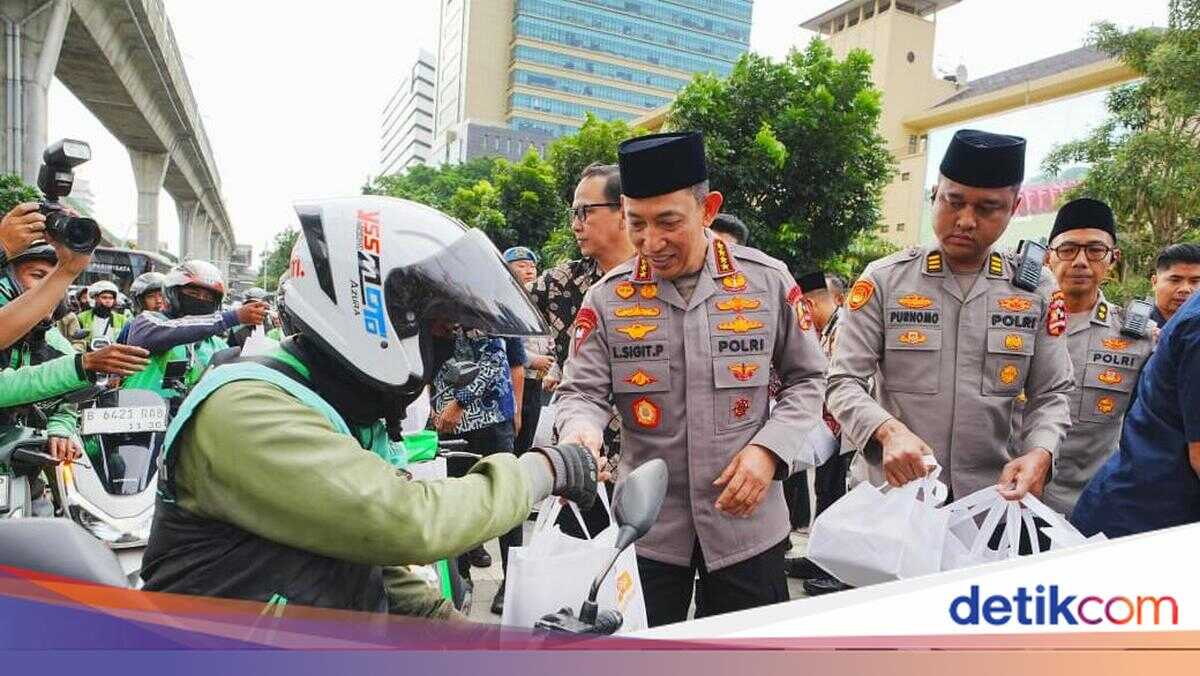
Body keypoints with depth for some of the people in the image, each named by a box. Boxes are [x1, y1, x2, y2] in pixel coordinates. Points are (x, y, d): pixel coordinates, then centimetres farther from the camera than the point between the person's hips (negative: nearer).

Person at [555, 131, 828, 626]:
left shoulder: (768, 281, -3)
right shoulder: (608, 297, -4)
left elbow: (806, 379, 6)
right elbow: (582, 392, -2)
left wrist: (770, 449, -10)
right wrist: (581, 433, -26)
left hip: (747, 521, 1)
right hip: (645, 527, 0)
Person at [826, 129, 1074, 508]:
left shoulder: (1037, 290, 2)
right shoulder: (884, 279, -5)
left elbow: (1051, 395, 6)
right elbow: (844, 383, -7)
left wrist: (1039, 453, -15)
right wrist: (888, 430, -26)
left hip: (991, 501, 2)